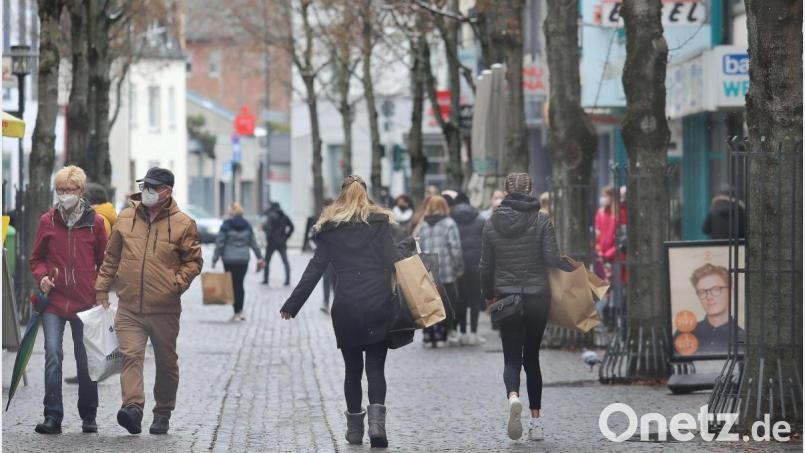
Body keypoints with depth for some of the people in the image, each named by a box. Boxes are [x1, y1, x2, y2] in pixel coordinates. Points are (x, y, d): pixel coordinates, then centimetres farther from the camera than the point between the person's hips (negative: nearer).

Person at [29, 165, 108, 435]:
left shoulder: (95, 222, 2)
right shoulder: (47, 221, 5)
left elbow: (104, 262, 10)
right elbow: (37, 259, 14)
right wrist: (42, 276, -6)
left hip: (85, 302, 0)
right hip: (54, 301, 0)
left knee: (85, 359, 7)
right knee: (53, 355, -11)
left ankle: (88, 416, 19)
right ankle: (52, 417, -9)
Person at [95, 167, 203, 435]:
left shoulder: (182, 224, 0)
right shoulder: (125, 219, 8)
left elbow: (193, 261, 3)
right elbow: (111, 258, 15)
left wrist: (178, 283, -11)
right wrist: (102, 290, 12)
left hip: (165, 310, -1)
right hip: (129, 308, 1)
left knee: (166, 362, 9)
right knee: (131, 355, -16)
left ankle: (163, 414, 22)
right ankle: (133, 407, -27)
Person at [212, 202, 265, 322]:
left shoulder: (226, 225, -8)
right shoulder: (247, 226, 4)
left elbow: (219, 243, -9)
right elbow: (253, 243, 9)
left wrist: (215, 259, -4)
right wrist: (260, 257, 18)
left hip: (229, 260, -4)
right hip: (244, 259, 4)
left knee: (233, 285, -1)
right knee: (240, 284, 15)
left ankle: (237, 313, -3)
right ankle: (240, 311, 15)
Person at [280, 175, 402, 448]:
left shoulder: (330, 228, 8)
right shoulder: (380, 222, 5)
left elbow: (315, 269, 6)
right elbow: (393, 262, -4)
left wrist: (292, 305, 11)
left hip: (345, 307, 1)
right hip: (378, 305, -1)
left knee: (352, 368, 13)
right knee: (375, 367, 2)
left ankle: (355, 428, 14)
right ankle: (377, 422, -18)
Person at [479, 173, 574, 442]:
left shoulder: (492, 223, 0)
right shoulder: (541, 220, -7)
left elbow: (486, 265, 5)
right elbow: (551, 258, -13)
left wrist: (488, 295, 19)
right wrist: (573, 269, 4)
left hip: (506, 298, 0)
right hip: (538, 298, 0)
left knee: (512, 359, 3)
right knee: (531, 358, 12)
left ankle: (513, 396, -29)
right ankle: (536, 421, 10)